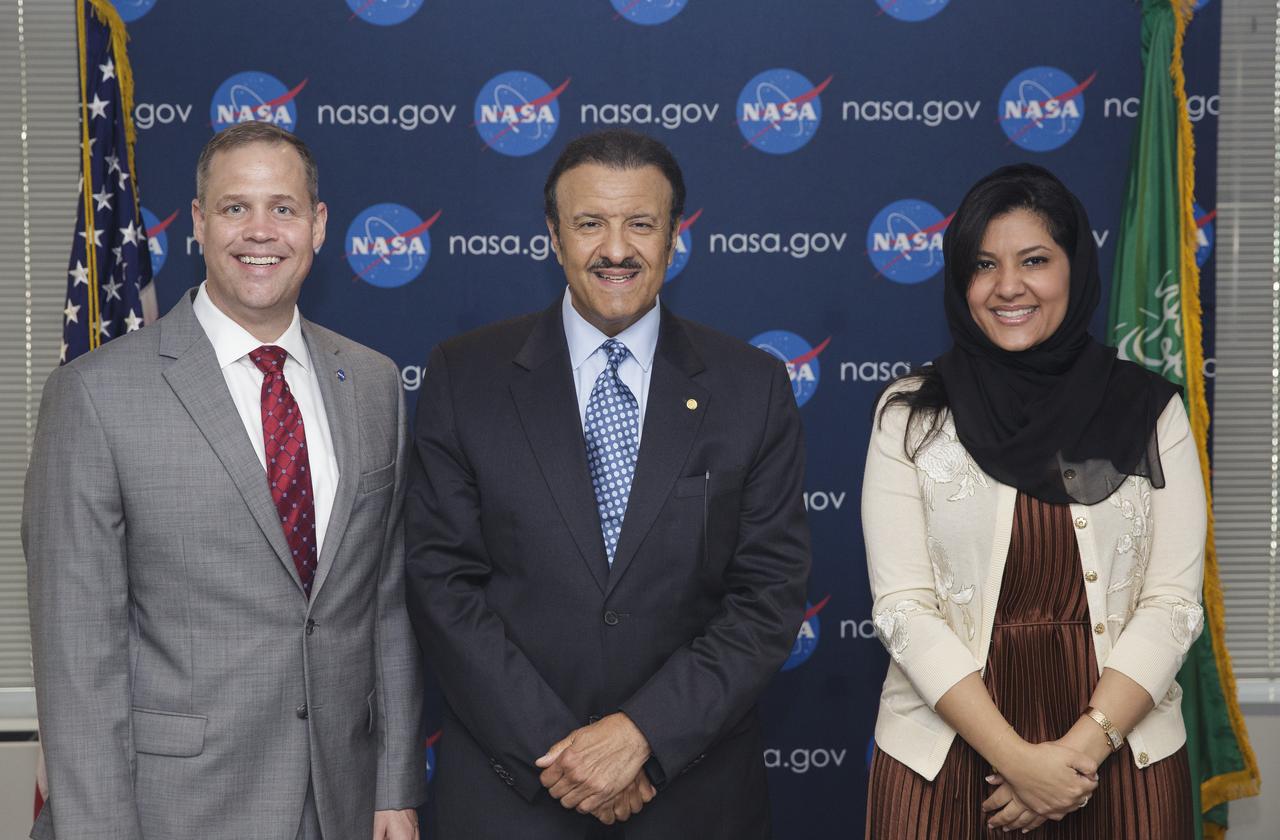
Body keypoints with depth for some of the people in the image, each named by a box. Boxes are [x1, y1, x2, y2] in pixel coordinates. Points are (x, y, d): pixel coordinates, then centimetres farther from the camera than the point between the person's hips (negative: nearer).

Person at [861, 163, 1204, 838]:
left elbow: (1171, 602, -3)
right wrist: (1017, 759, -15)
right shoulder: (910, 415, -2)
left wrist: (1083, 747, -15)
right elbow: (903, 605, -7)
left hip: (1122, 755, 1)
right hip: (947, 750, -1)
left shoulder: (1151, 413, 1)